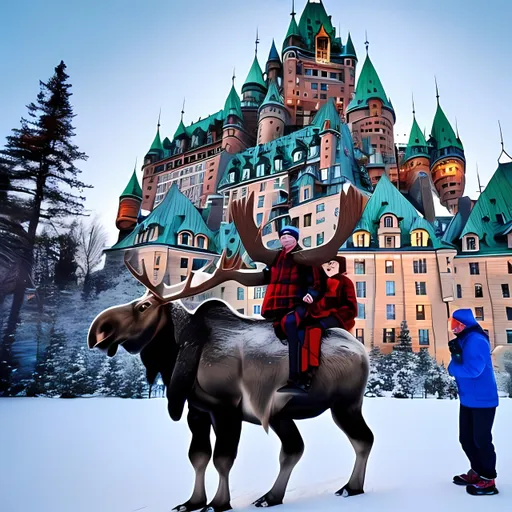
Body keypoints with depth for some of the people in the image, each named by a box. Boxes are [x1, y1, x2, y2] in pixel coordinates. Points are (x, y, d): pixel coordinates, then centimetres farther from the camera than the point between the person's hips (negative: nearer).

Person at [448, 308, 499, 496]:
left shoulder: (475, 340, -22)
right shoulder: (464, 340, 10)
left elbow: (473, 369, -30)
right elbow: (459, 366, 10)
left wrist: (452, 367, -14)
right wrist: (455, 354, -10)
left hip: (482, 400, -10)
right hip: (468, 400, 10)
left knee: (481, 440, 2)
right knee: (466, 439, 17)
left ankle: (488, 480, 17)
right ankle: (477, 472, 32)